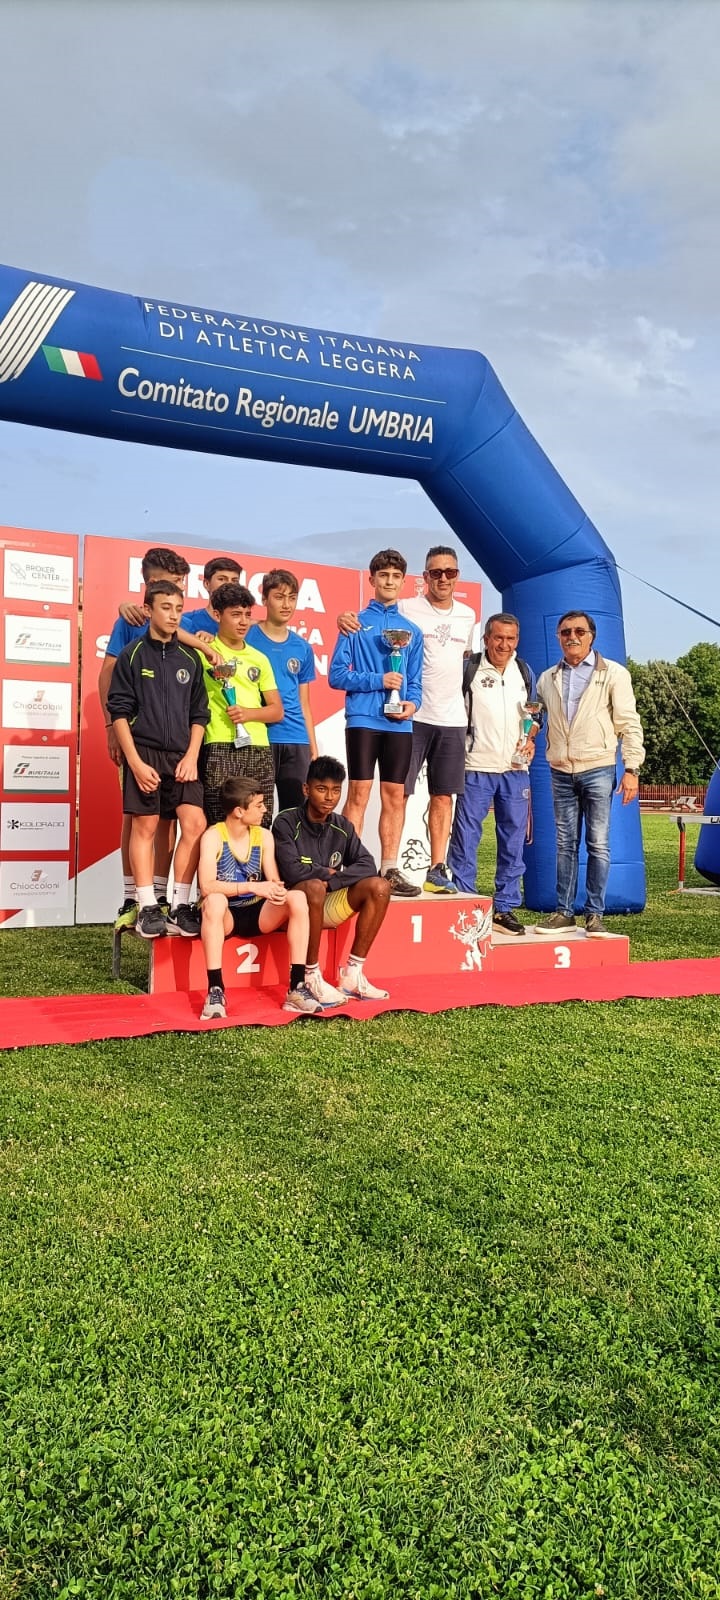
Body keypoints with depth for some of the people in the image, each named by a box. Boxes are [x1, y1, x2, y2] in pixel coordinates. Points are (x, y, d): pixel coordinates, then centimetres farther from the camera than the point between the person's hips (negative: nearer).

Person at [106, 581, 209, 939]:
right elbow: (120, 712, -3)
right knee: (145, 827, -2)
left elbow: (199, 713, 11)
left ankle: (180, 907, -1)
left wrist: (191, 756, -1)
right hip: (144, 752, -3)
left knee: (195, 824, -8)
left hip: (182, 756, 3)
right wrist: (136, 762, -11)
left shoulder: (190, 659, 10)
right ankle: (148, 909, 5)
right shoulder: (132, 655, 1)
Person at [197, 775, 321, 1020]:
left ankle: (297, 988, -22)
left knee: (297, 897, -23)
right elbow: (206, 887, -25)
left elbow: (274, 881, -1)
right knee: (215, 901, -38)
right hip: (225, 916, -4)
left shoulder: (264, 836, 2)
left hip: (258, 913, 4)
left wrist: (276, 890, -26)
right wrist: (253, 887, -32)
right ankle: (215, 990, -33)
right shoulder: (213, 836, -13)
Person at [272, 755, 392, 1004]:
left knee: (379, 886, -16)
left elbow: (367, 865, -5)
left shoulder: (342, 827, 5)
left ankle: (352, 974, -13)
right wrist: (328, 873, -9)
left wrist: (332, 881, -19)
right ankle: (311, 978, -26)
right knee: (314, 886, -38)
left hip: (327, 905, 6)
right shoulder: (287, 822, -11)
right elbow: (291, 871, -22)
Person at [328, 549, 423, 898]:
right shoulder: (356, 624, 5)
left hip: (399, 723, 4)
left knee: (395, 797, 5)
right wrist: (378, 680, -12)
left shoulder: (412, 630, 16)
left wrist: (412, 703, -6)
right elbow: (336, 675, -2)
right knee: (359, 794, -5)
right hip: (363, 719, -4)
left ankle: (390, 870, 12)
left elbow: (415, 681, 15)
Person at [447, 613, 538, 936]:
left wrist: (531, 739, 4)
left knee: (513, 842, 7)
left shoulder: (525, 672, 12)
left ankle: (505, 908, 16)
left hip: (516, 769, 4)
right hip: (477, 767, -4)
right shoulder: (468, 668, -2)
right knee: (465, 839, -3)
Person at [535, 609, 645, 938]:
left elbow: (629, 724, -3)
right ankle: (564, 912, 13)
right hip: (561, 772, 3)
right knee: (565, 844, 7)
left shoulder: (614, 674, 1)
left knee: (598, 844, -1)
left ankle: (595, 914, 6)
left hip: (598, 769, -3)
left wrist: (631, 768, -9)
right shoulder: (548, 679, 12)